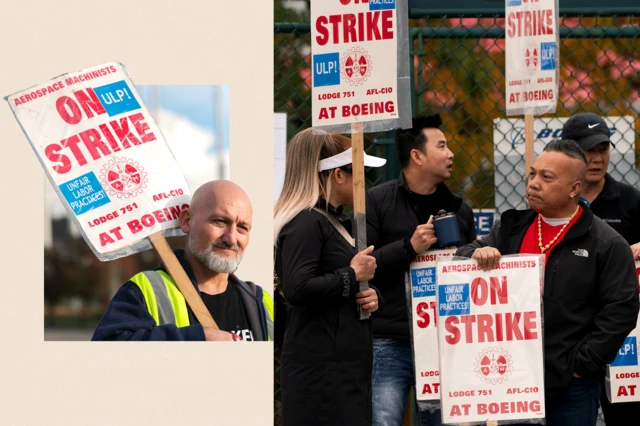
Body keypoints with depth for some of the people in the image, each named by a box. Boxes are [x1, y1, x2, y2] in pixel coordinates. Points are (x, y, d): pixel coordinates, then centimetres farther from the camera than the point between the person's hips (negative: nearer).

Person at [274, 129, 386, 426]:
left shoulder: (337, 221, 20)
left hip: (347, 363, 10)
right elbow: (297, 289, -26)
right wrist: (352, 276, -14)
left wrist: (372, 296, 8)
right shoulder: (306, 223, -12)